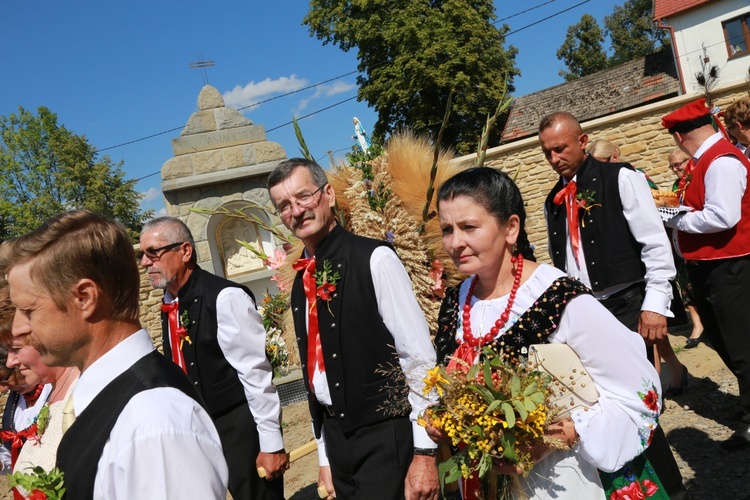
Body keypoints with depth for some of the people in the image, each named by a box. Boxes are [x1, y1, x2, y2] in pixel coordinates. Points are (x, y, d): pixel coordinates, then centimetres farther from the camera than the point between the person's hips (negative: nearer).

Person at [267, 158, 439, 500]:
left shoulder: (375, 259, -12)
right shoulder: (300, 282, 8)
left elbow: (418, 356, -14)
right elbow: (316, 370, 13)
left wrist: (424, 452, -14)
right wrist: (325, 459, 14)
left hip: (387, 437, -6)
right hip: (336, 438, 6)